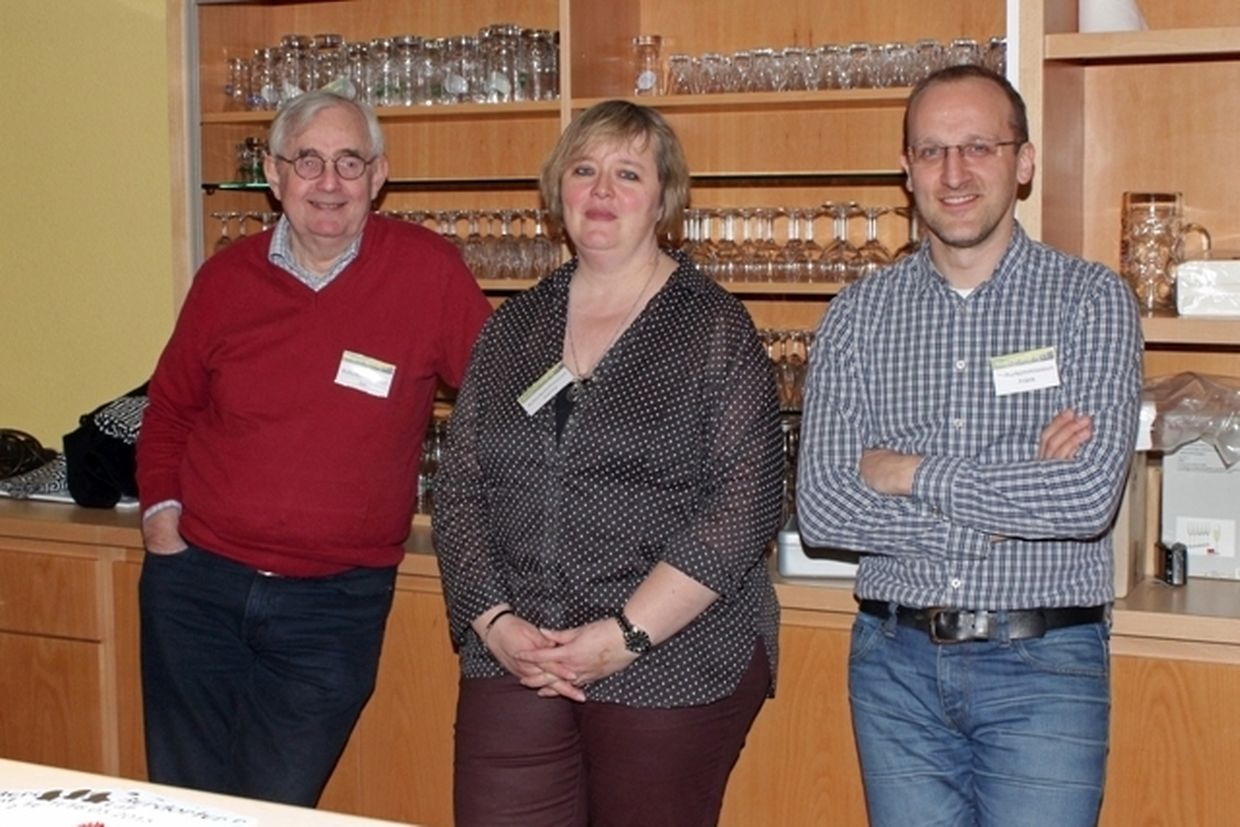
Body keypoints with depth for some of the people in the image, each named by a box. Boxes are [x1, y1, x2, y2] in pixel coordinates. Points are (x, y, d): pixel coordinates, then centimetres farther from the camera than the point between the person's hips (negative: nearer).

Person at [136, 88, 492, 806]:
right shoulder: (228, 277, 1)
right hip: (197, 586, 3)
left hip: (336, 605, -3)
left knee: (279, 806, 8)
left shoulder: (429, 270, -9)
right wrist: (160, 511, 2)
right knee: (187, 801, 13)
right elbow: (170, 407, 14)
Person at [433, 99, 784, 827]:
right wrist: (493, 620, -5)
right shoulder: (514, 327, 11)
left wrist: (627, 635, -15)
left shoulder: (716, 329, -2)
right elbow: (458, 491, 9)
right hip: (513, 661, 3)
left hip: (675, 666, -3)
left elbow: (744, 509, -10)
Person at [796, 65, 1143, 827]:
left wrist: (910, 474, -11)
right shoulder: (859, 314, 3)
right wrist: (1018, 500, -12)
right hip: (896, 660, 3)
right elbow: (821, 508, -7)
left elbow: (1091, 495, -17)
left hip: (1044, 665, -2)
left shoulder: (1091, 299, -4)